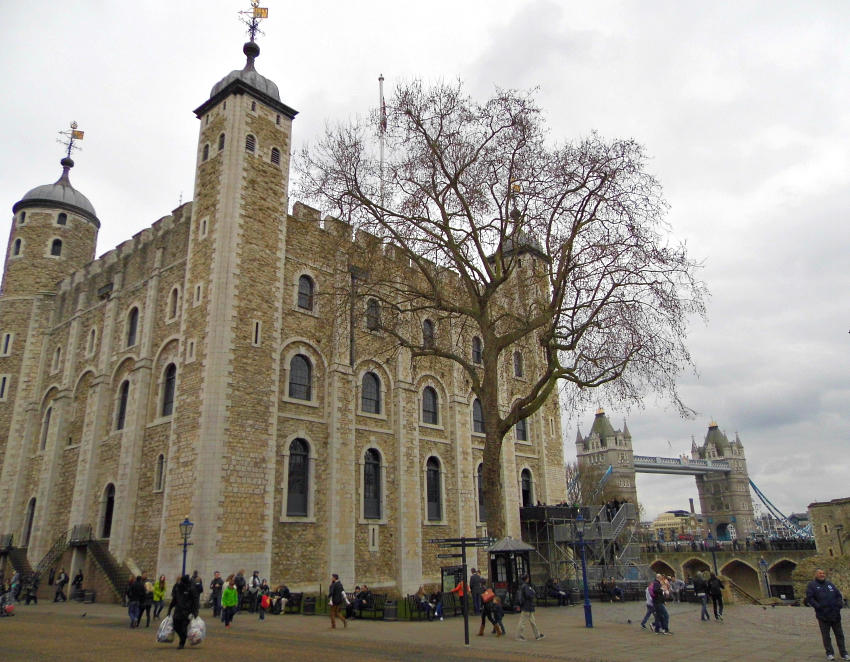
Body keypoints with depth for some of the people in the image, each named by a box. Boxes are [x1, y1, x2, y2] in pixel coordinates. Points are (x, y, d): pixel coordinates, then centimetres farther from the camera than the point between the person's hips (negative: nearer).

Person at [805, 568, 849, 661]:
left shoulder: (830, 583, 13)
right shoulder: (812, 585, -2)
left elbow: (838, 595, 16)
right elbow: (809, 599, -7)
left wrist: (840, 604, 1)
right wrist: (818, 606, -16)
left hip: (835, 615, 4)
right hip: (823, 616, -4)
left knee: (839, 634, 11)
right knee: (826, 636, 3)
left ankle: (843, 653, 21)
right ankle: (830, 653, 13)